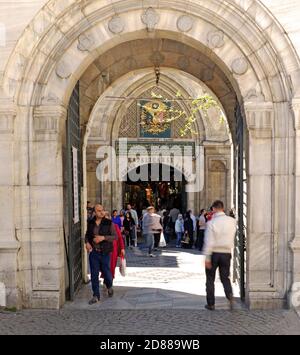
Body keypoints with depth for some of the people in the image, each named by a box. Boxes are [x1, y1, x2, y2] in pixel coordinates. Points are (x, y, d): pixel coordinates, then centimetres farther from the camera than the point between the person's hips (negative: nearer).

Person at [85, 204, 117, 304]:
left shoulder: (109, 223, -6)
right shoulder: (91, 223, 4)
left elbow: (115, 236, -8)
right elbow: (87, 234, 18)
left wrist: (103, 237, -21)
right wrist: (87, 242, -2)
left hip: (104, 252, -2)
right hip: (93, 252, 2)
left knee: (106, 272, 5)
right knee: (94, 274, 3)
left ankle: (109, 287, 39)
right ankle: (96, 296, 14)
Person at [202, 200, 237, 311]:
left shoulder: (211, 223, -14)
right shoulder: (232, 221, -2)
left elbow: (209, 242, -16)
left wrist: (207, 257, -14)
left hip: (214, 253, -3)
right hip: (226, 253, 3)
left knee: (210, 279, 11)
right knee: (225, 277, 15)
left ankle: (211, 304, 15)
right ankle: (229, 295, -12)